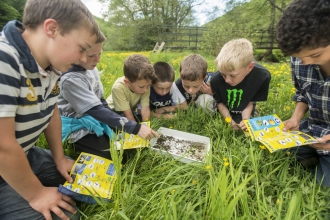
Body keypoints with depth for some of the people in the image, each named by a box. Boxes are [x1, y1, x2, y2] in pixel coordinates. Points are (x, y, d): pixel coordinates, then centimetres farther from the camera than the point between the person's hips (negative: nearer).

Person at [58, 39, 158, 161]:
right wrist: (136, 128, -35)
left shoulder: (92, 68, -1)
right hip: (80, 128, -7)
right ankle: (78, 146, 0)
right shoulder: (71, 79, -26)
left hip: (96, 120, 7)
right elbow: (96, 110, -30)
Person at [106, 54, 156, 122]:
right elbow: (128, 115, -33)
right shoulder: (118, 87, -37)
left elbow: (145, 110, -29)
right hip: (113, 110, -4)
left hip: (131, 108, 4)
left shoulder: (145, 86, -27)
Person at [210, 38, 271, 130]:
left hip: (243, 113, 1)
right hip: (224, 113, -1)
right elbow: (219, 102, -12)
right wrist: (229, 121, -24)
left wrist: (245, 120, -28)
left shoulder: (262, 77, -28)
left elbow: (251, 102, -13)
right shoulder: (216, 79, -30)